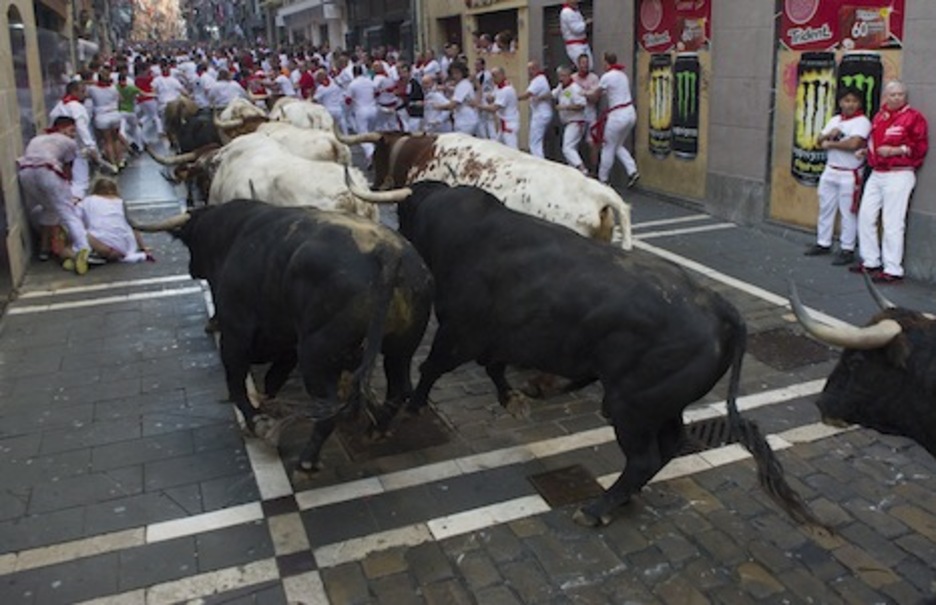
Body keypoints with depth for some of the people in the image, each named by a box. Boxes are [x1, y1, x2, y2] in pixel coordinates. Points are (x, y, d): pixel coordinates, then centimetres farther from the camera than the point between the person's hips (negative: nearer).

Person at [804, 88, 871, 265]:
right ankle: (823, 244, 25)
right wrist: (830, 134, -11)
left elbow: (853, 144, -24)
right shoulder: (835, 120, 13)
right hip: (830, 171, 7)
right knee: (825, 209, 14)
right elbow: (820, 140, 10)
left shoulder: (862, 122, -10)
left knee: (848, 213, -3)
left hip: (849, 175, -7)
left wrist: (830, 144, -10)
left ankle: (847, 250, 3)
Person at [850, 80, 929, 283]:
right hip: (876, 174, 8)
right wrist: (865, 151, 10)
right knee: (866, 216, 10)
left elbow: (920, 147, -10)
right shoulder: (879, 116, 14)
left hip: (898, 175, -7)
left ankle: (892, 270, -4)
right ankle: (870, 261, 23)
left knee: (892, 223, -9)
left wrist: (896, 150, -20)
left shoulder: (913, 117, -6)